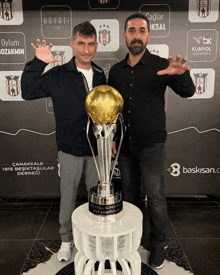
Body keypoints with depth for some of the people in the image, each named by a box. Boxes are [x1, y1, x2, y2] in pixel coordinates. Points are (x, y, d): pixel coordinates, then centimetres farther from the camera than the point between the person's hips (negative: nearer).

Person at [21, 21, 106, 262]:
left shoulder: (100, 75, 3)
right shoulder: (58, 75, -8)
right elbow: (28, 92, -13)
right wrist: (37, 63, -23)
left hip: (96, 148, 3)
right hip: (70, 149, -3)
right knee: (68, 197, 12)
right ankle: (66, 240, 35)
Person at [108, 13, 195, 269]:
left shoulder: (160, 66, -5)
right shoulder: (116, 71, 6)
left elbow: (187, 92, -14)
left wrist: (181, 74, -36)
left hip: (151, 145, -4)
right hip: (124, 145, 4)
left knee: (155, 196, 2)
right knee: (129, 192, 16)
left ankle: (157, 244, 25)